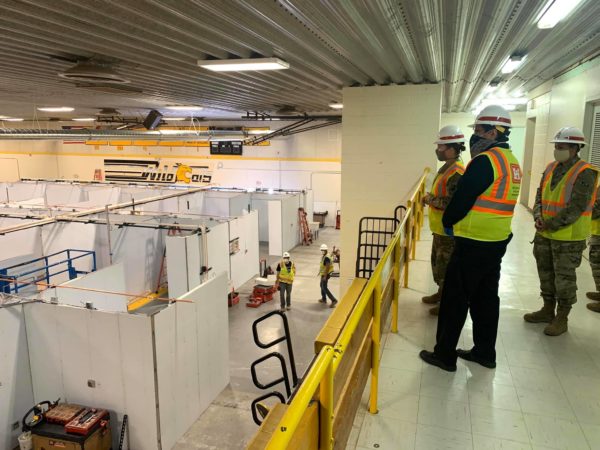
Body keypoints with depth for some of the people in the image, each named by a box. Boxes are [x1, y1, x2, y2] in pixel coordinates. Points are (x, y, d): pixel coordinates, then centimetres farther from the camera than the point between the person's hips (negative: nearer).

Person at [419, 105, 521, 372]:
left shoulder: (485, 160, -19)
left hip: (474, 242, -9)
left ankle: (444, 354, 11)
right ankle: (485, 352, 29)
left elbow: (462, 198, -19)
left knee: (455, 299, 1)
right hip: (497, 240, 9)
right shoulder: (511, 161, 12)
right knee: (486, 297, 17)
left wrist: (447, 222, 0)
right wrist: (458, 221, 10)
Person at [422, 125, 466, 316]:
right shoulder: (446, 167, 11)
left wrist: (431, 200, -17)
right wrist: (431, 197, 8)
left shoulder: (457, 172, -22)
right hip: (440, 227, 10)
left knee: (447, 267, 0)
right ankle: (441, 293, 37)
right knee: (438, 262, 21)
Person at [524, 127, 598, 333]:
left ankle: (561, 319, 16)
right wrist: (538, 216, -6)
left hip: (568, 237, -7)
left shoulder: (584, 173, -14)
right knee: (546, 273, 17)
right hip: (545, 234, 7)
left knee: (564, 278, 2)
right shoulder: (551, 168, 9)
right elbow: (540, 195, 11)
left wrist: (550, 225, -17)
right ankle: (548, 310, 33)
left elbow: (575, 208, -20)